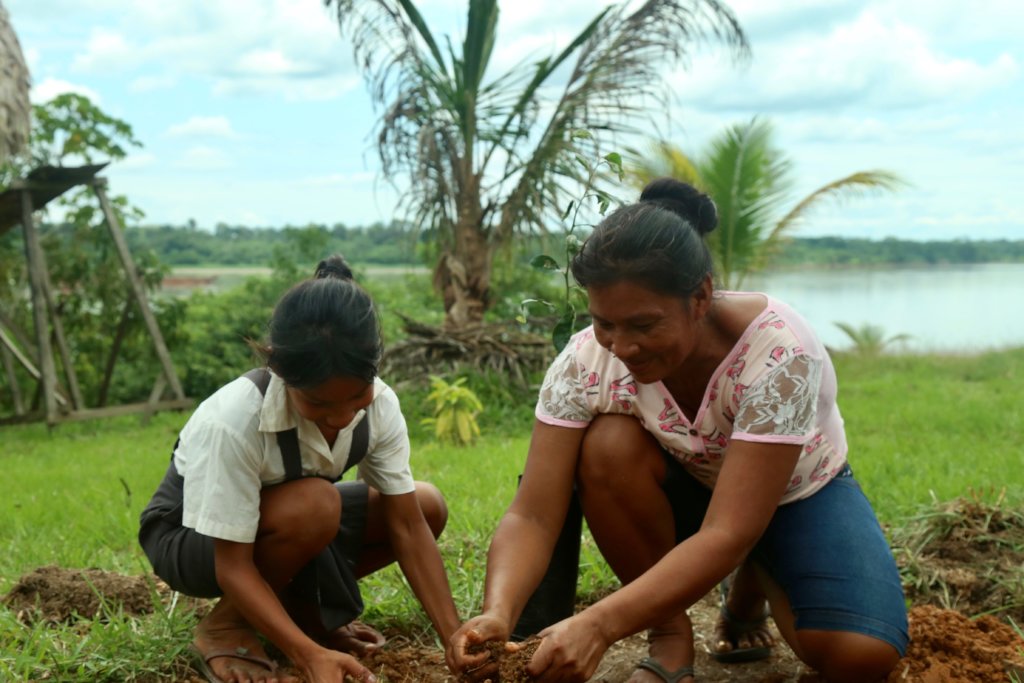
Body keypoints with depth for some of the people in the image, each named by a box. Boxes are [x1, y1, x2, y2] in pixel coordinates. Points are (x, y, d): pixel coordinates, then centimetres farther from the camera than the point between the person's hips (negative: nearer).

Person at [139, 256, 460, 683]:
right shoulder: (234, 420, -38)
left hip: (288, 524, 6)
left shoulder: (380, 405, -22)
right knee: (315, 504, -36)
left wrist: (455, 638, -25)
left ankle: (300, 607, 5)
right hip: (191, 536, -5)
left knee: (427, 507, -12)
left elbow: (407, 525, -18)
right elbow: (233, 565, -32)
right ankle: (226, 627, -10)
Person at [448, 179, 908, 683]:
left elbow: (727, 536, -42)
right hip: (687, 491, 2)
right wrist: (498, 612, -49)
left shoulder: (777, 353, -36)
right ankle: (669, 635, -11)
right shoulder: (585, 363, -27)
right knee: (609, 444, -31)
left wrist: (599, 624, -53)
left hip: (796, 494, -1)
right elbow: (532, 516, -29)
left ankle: (751, 590, 8)